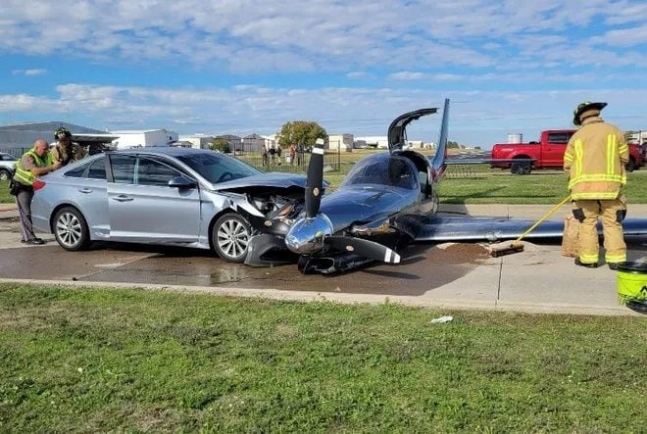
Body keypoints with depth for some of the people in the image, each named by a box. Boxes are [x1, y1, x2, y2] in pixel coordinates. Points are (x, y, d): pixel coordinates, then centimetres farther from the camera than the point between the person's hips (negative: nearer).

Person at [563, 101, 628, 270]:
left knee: (587, 222, 7)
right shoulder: (614, 131, 5)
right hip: (610, 184, 0)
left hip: (584, 185, 0)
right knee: (612, 223, 5)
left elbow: (568, 164, 6)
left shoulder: (577, 136, 5)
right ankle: (616, 259, 3)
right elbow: (624, 158, 7)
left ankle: (588, 258, 8)